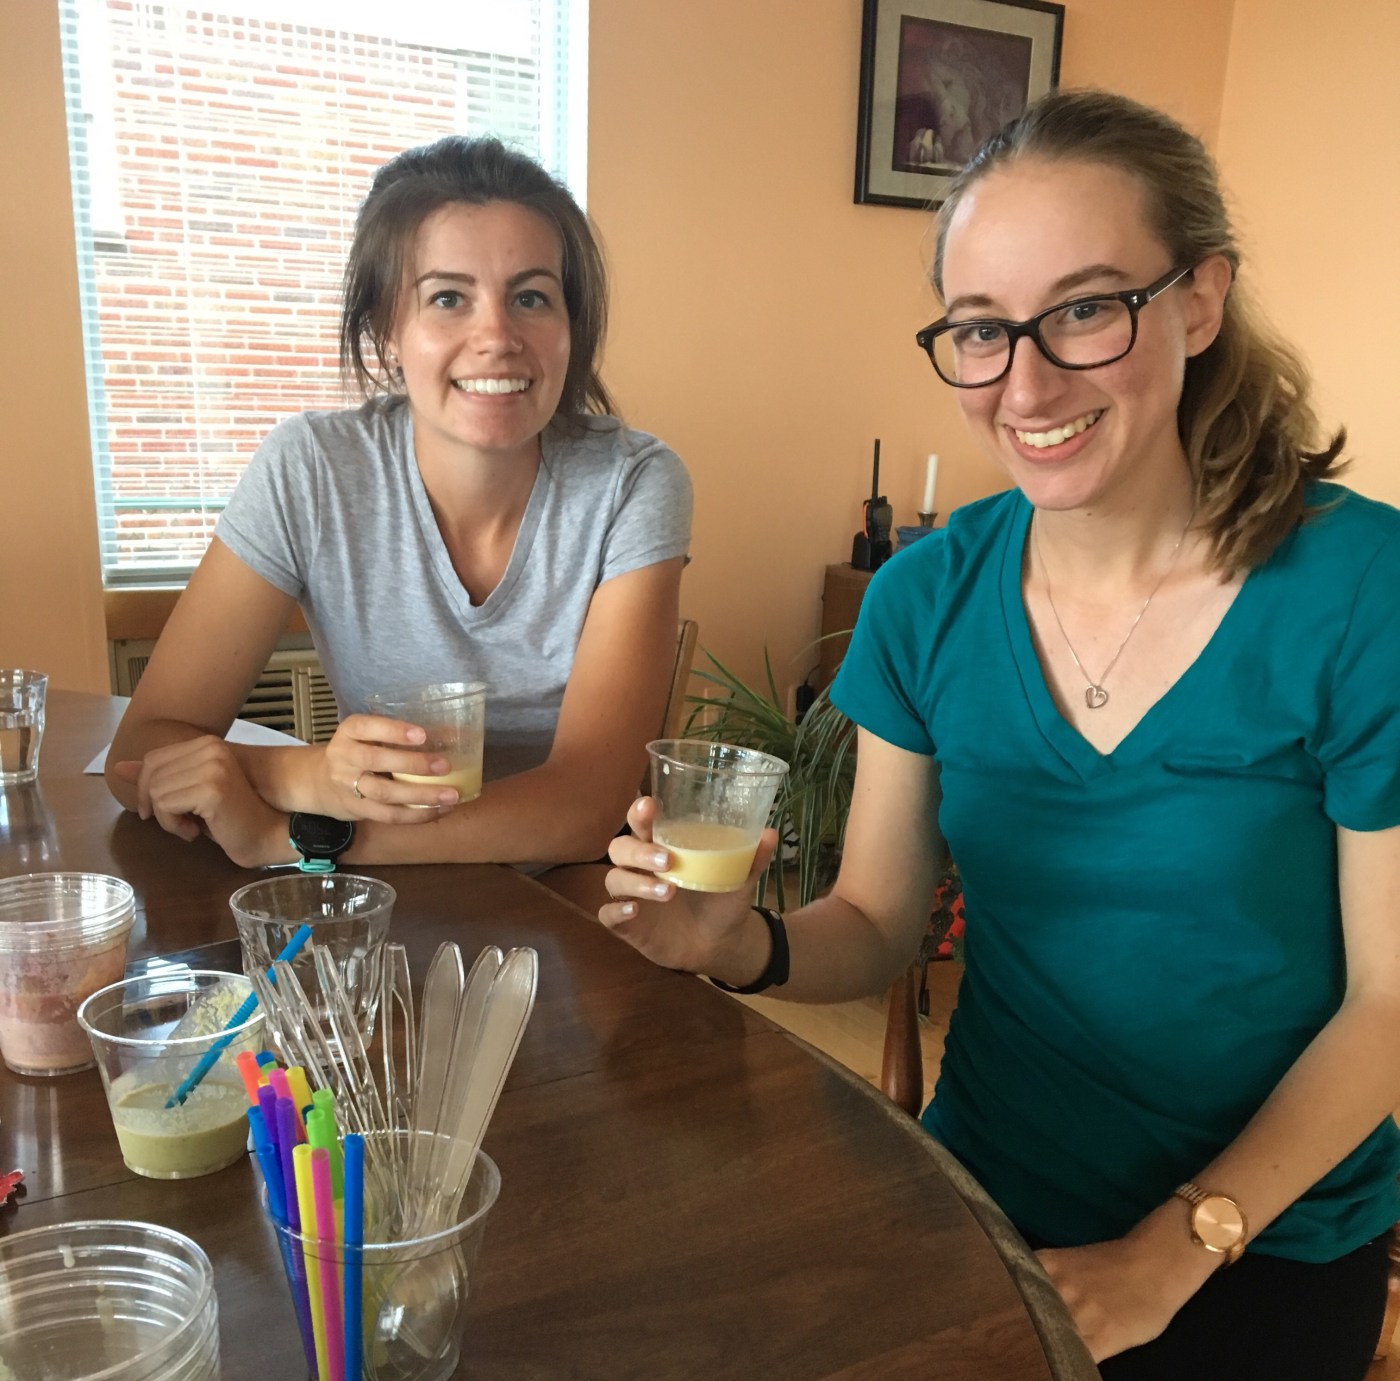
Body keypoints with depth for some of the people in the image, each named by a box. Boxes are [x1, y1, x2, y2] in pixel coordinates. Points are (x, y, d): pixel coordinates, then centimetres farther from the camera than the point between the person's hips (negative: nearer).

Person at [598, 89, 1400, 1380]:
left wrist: (1168, 1255, -16)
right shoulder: (929, 597, -9)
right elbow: (874, 928, -3)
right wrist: (743, 945, -23)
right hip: (984, 1192, 3)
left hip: (1264, 1251, -2)